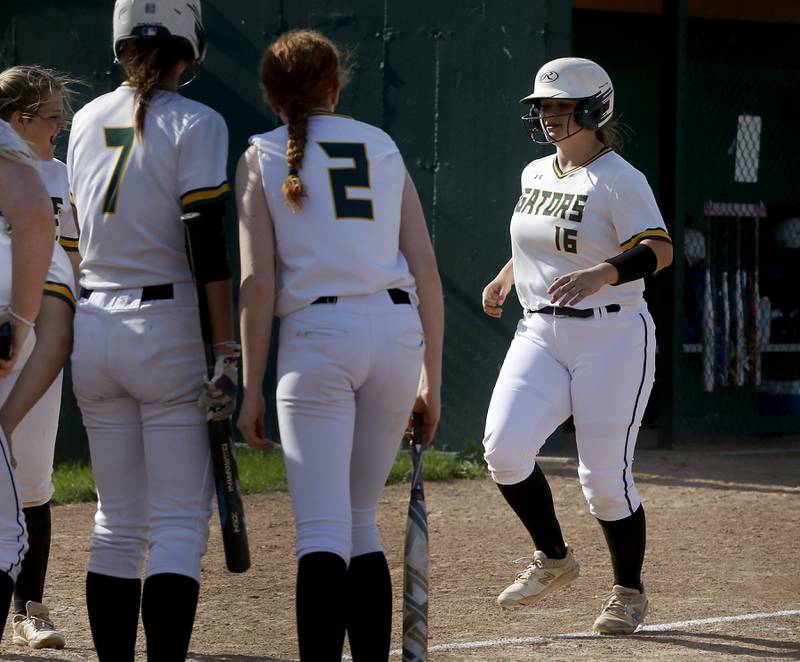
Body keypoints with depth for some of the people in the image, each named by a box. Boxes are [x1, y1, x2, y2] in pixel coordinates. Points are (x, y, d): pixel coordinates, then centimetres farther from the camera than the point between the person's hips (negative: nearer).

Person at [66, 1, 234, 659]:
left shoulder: (87, 120, 11)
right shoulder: (195, 123, -7)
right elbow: (206, 243, -12)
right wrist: (226, 344, -10)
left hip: (91, 327, 6)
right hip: (166, 329, -5)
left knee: (118, 521, 12)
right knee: (180, 523, -4)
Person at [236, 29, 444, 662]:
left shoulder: (262, 158, 8)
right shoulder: (384, 148, 17)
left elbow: (257, 284, -2)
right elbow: (427, 272, 10)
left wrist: (252, 390, 0)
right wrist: (431, 378, 14)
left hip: (316, 332, -3)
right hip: (398, 330, 3)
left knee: (324, 533, -8)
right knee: (361, 523, 16)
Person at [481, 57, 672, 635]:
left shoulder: (619, 178, -10)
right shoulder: (534, 174, 13)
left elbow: (660, 250, -22)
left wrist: (602, 273, -37)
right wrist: (508, 276, 23)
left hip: (611, 338, -6)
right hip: (540, 333, 6)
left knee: (605, 477, -6)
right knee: (505, 449, -15)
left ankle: (629, 591, 17)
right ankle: (553, 559, 7)